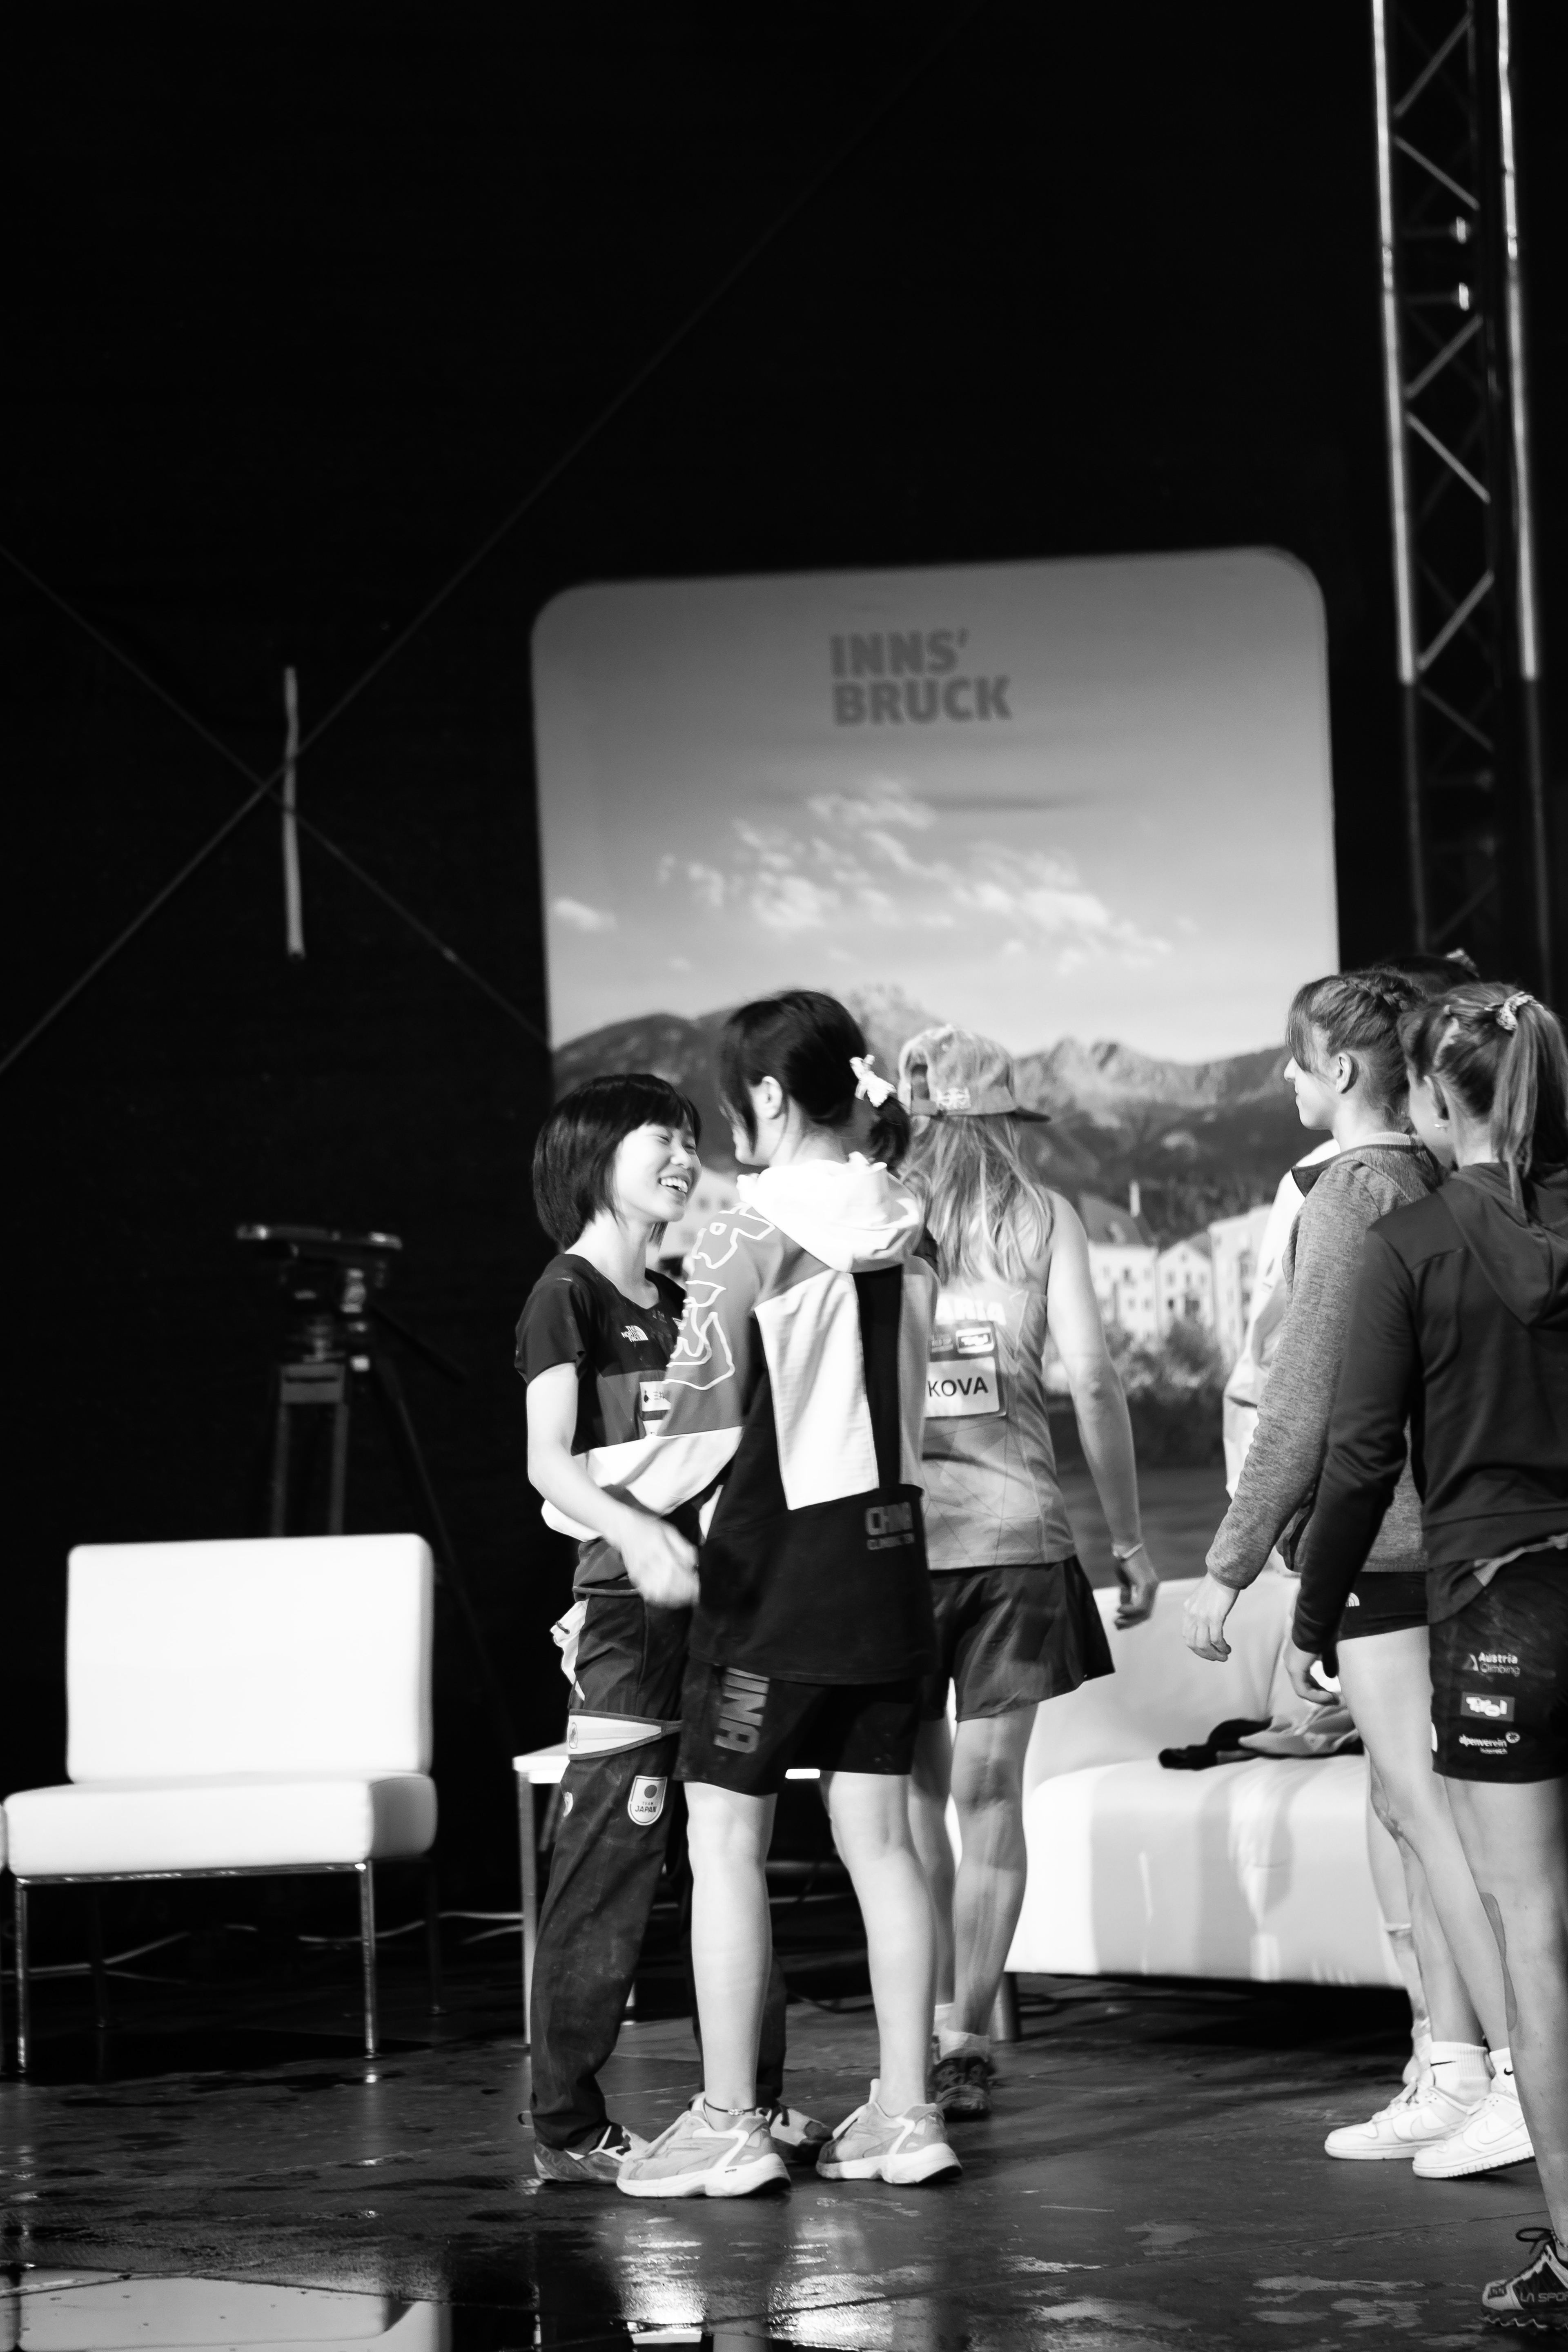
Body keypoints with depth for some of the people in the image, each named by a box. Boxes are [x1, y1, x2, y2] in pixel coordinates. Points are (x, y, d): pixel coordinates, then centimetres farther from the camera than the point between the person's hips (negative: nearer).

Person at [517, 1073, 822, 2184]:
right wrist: (636, 1532, -32)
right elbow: (550, 1461, -16)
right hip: (627, 1603, -8)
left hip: (713, 1591, 8)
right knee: (611, 1864, -8)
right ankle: (570, 2124, -4)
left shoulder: (677, 1302, 19)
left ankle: (755, 2097, 15)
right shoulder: (569, 1296, -4)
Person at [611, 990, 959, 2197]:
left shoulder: (749, 1239, -13)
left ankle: (729, 2122, 1)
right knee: (879, 1835, 9)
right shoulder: (903, 1229, 6)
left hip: (779, 1560, -6)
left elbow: (706, 1435, -13)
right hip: (890, 1550, 6)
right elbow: (898, 1404, 11)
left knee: (726, 1838, 1)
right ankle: (906, 2110, 9)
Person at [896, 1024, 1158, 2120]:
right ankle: (967, 2043, 2)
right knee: (992, 1795, 5)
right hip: (1014, 1526, 0)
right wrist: (1130, 1535, 6)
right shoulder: (1043, 1217, 3)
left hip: (889, 1524, 0)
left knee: (915, 1790, 12)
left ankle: (937, 2023, 7)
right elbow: (1093, 1379, -2)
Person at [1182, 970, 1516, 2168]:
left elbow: (1305, 1398, -14)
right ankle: (1453, 2069, 16)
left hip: (1375, 1531, -8)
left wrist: (1232, 1564, -9)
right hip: (1446, 1522, 8)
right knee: (1413, 1799, 13)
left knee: (1428, 1804, -7)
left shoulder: (1355, 1192, -13)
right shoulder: (1442, 1186, 9)